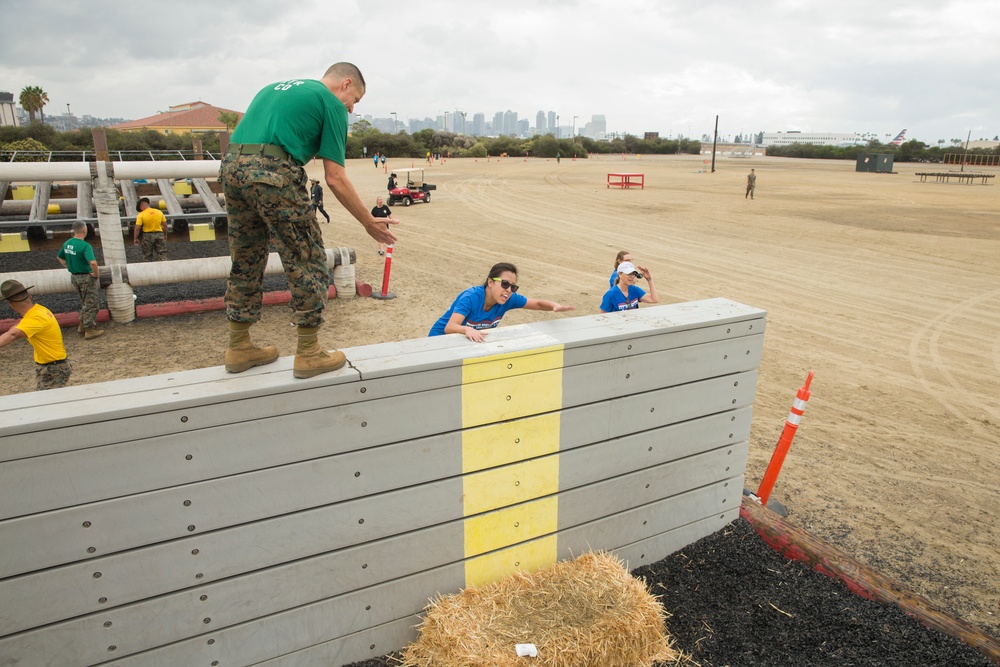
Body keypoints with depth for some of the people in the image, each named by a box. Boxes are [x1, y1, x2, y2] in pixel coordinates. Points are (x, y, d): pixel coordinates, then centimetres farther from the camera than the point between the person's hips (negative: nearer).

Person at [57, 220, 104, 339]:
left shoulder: (67, 244, 3)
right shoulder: (85, 246, -22)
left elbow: (59, 257, 18)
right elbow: (93, 262, -35)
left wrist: (68, 267, 17)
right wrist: (96, 275, -20)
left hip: (74, 277, 8)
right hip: (86, 277, -8)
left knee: (84, 303, 23)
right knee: (91, 304, 4)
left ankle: (82, 326, 31)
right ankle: (90, 330, 9)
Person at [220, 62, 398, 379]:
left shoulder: (275, 87, 30)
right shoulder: (332, 104, 6)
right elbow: (335, 178, -1)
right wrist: (370, 223, 5)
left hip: (230, 165, 8)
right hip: (273, 171, -8)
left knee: (245, 262, 17)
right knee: (308, 264, 3)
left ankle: (239, 348, 26)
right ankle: (308, 354, 9)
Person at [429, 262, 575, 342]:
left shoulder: (509, 299, -17)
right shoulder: (470, 297, -34)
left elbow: (538, 303, -8)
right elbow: (449, 327, -44)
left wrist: (555, 306, -30)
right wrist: (468, 330, -66)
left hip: (474, 341, 6)